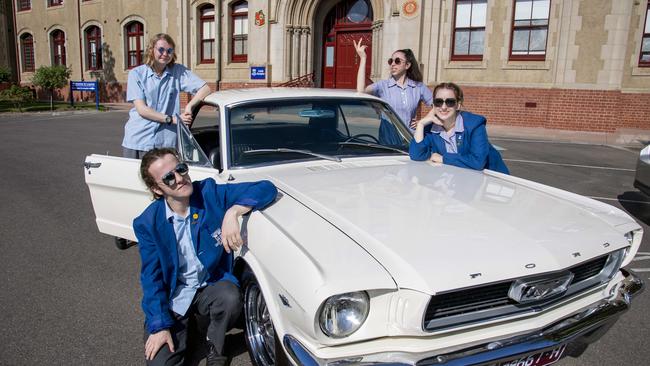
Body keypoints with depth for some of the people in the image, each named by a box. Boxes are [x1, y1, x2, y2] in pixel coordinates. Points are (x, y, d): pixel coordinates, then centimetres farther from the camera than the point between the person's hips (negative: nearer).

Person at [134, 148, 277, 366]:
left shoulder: (211, 193, -14)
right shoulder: (148, 223, -12)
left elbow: (266, 189, -20)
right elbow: (151, 277, -7)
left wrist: (233, 212, -36)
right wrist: (159, 327, -13)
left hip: (212, 287, 0)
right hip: (171, 298, 0)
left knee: (231, 297, -33)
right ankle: (183, 328, 20)